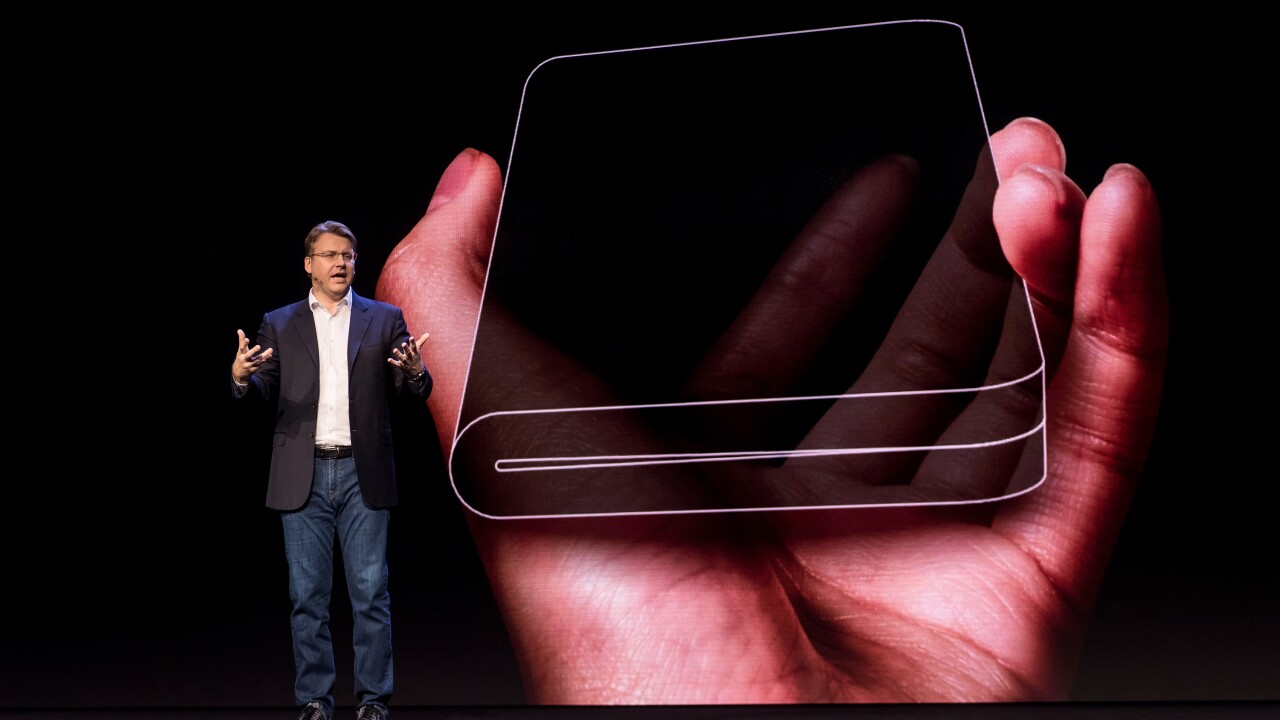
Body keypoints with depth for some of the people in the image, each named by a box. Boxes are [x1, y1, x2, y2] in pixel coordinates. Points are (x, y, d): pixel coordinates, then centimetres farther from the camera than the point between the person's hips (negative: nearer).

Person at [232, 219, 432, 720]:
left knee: (371, 593, 0)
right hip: (303, 476, 1)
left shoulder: (385, 320, 9)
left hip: (363, 476, 0)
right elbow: (263, 392, 4)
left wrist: (415, 372, -17)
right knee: (308, 595, 5)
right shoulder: (279, 325, 10)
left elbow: (414, 393, 6)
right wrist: (241, 375, -18)